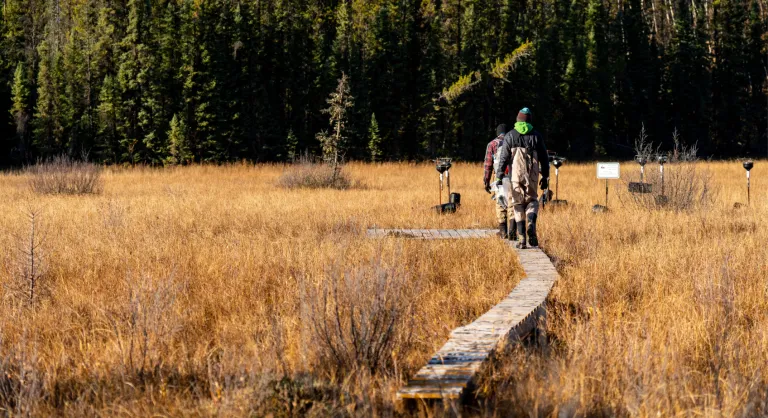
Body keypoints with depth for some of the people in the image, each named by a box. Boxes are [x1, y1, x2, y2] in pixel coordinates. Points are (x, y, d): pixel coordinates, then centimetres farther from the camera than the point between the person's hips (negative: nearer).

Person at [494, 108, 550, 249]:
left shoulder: (510, 136, 2)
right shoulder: (536, 136, 5)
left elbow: (503, 157, -5)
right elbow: (544, 158, 7)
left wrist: (499, 176, -5)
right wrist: (545, 177, 15)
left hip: (515, 176, -1)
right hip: (532, 176, 1)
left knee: (518, 205, 8)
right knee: (532, 201, 17)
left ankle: (521, 239, 2)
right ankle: (531, 224, -14)